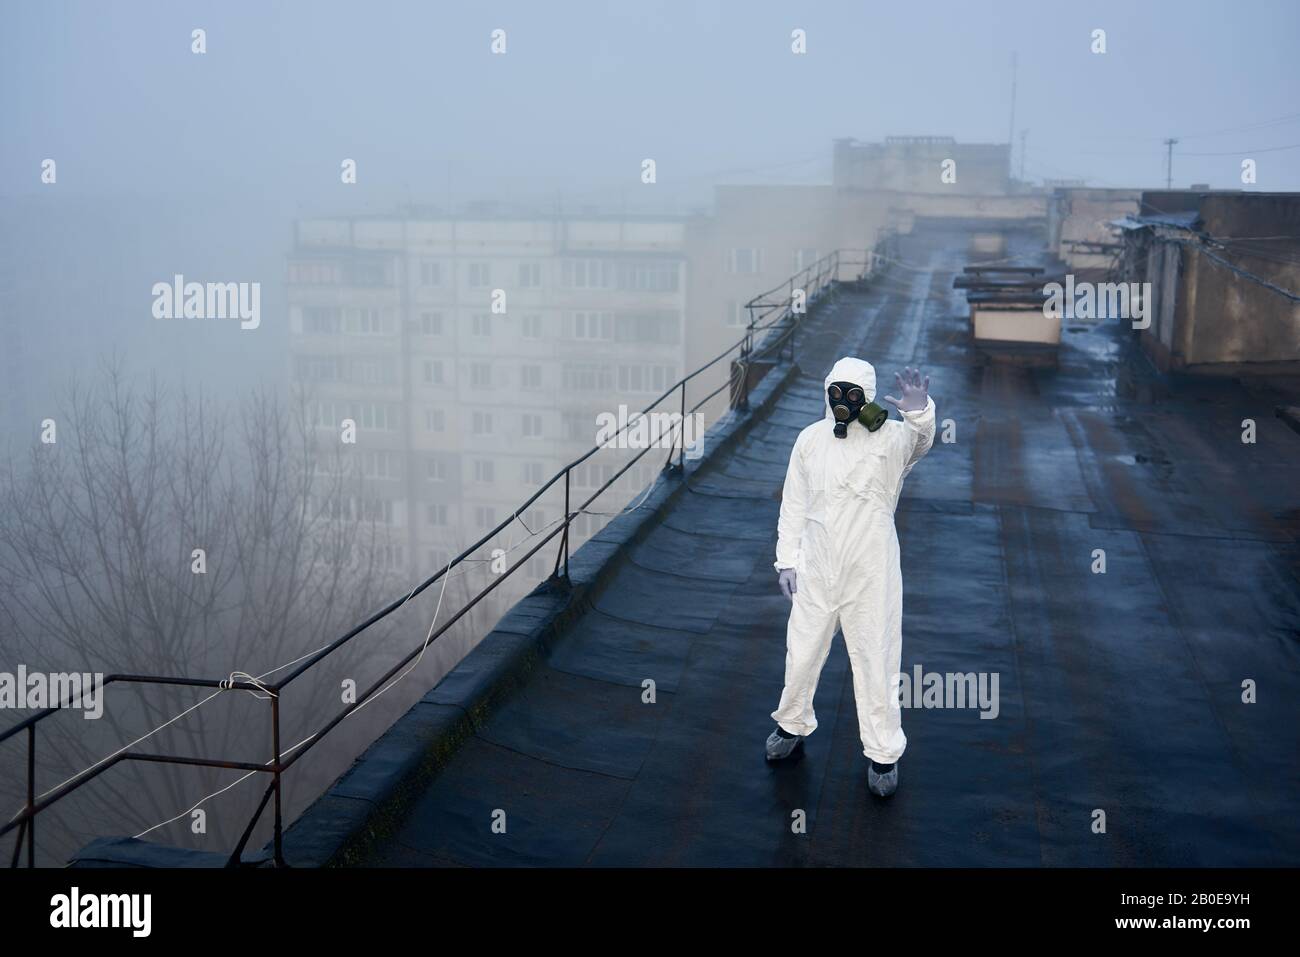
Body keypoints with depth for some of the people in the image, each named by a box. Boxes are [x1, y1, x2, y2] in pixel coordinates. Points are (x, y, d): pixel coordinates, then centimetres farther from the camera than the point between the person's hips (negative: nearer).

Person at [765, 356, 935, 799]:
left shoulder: (890, 437, -10)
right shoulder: (810, 439, 0)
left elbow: (920, 441, -33)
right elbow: (794, 503, 7)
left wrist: (919, 413, -54)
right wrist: (787, 558, 5)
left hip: (871, 574, -3)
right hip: (816, 568, 3)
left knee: (875, 659, 6)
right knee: (802, 653, 17)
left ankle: (883, 753, 23)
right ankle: (793, 724, 43)